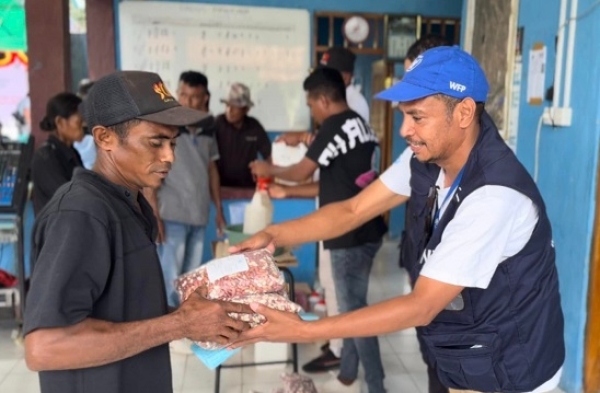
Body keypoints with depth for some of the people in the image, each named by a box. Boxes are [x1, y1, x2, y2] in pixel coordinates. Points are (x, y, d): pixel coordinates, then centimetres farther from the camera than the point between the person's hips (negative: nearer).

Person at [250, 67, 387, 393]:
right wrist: (286, 191, 25)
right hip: (365, 231, 9)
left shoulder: (335, 126, -14)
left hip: (350, 235, -9)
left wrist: (269, 170, 11)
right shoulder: (361, 125, 13)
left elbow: (302, 172, -7)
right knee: (352, 305, 17)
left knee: (354, 310, 0)